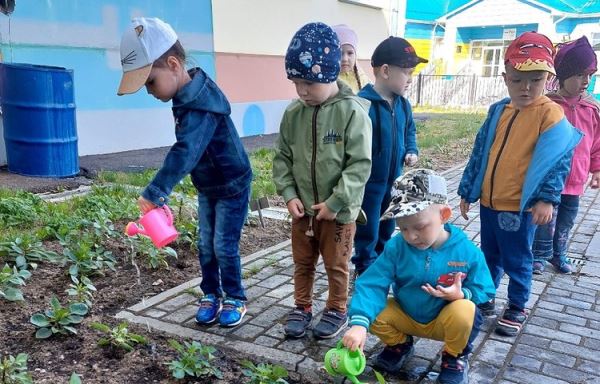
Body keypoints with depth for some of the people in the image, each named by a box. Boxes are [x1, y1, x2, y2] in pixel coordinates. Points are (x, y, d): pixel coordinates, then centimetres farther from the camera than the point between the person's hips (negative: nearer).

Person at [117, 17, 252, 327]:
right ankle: (211, 294, 27)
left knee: (224, 246, 0)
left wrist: (154, 193, -42)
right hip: (207, 187, 9)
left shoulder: (200, 105, -31)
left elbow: (184, 153, -40)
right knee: (206, 245, 13)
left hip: (232, 186, -9)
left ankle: (235, 299, 17)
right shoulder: (189, 95, -2)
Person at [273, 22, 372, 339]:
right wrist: (289, 195, -6)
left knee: (336, 265, 14)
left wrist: (335, 202, -19)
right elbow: (282, 158, 5)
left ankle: (337, 311, 35)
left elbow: (360, 165, -17)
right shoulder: (293, 113, -2)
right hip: (302, 208, 4)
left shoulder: (352, 112, -16)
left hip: (339, 211, -4)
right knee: (302, 262, 19)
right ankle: (302, 307, 39)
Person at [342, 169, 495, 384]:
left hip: (444, 321, -2)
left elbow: (484, 291, -8)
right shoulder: (396, 247, -18)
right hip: (405, 316, 2)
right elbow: (372, 284, -24)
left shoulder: (466, 251, -19)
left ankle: (455, 357, 1)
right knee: (373, 314, -23)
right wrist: (359, 323, -40)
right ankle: (399, 345, 13)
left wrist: (461, 294, -33)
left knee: (464, 311, -34)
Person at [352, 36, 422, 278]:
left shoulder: (403, 104, 1)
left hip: (394, 181, 8)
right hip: (369, 183, -7)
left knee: (387, 230, 22)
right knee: (367, 234, 8)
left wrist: (411, 151, 1)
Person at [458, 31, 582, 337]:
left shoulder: (551, 113, -11)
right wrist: (467, 192, 10)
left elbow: (557, 159, -15)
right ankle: (484, 299, 37)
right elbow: (479, 153, 10)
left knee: (516, 261, 9)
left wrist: (546, 198, -25)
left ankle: (517, 309, 28)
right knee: (489, 256, 20)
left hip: (519, 206, -5)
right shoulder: (498, 111, 5)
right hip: (488, 202, 5)